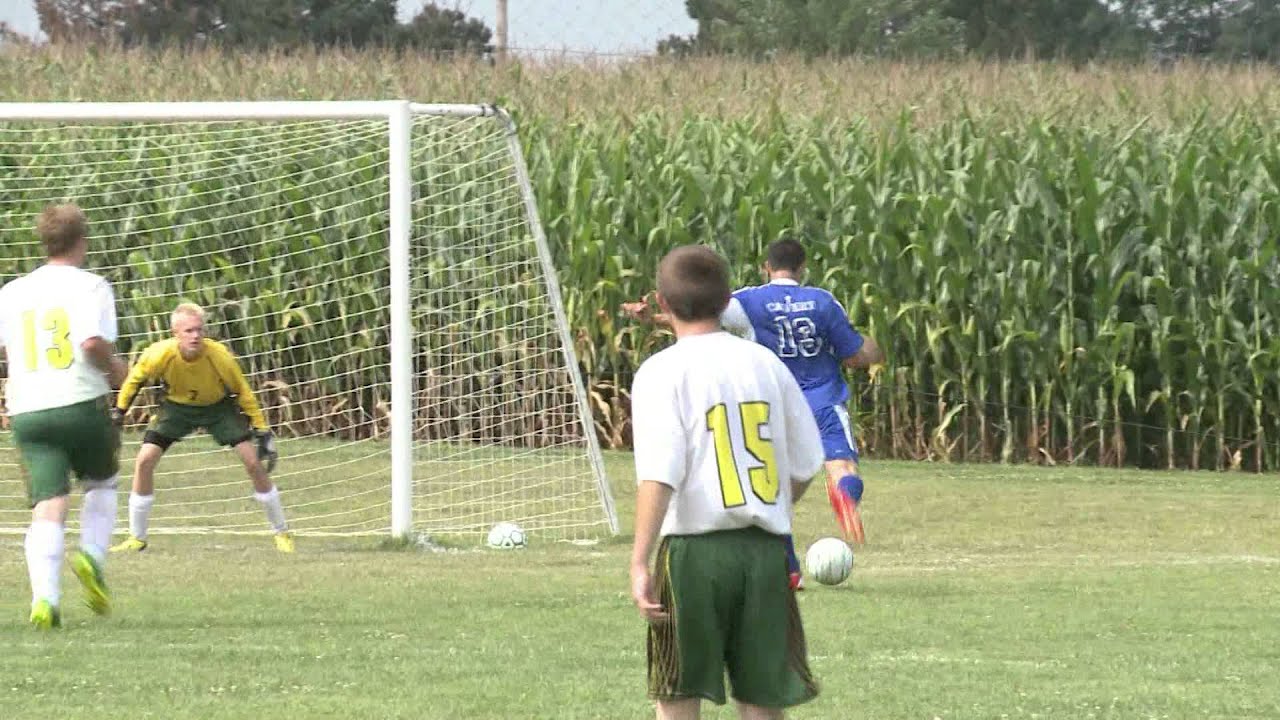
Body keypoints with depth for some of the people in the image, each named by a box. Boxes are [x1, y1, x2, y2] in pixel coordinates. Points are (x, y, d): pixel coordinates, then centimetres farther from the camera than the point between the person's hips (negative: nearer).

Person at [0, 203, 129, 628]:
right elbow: (93, 342, -17)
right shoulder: (90, 286, -2)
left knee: (48, 505, -3)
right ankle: (92, 555, 0)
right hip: (81, 403, -3)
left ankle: (44, 597, -22)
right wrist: (115, 369, 2)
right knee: (101, 484, 23)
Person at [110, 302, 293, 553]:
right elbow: (136, 379, -6)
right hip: (177, 405, 1)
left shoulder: (219, 356, -30)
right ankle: (136, 538, 3)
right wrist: (119, 410, 0)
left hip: (218, 406, -1)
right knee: (144, 460, -13)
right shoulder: (160, 355, -30)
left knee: (253, 461, -12)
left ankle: (282, 533, 5)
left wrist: (262, 431, -12)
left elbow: (242, 392, -14)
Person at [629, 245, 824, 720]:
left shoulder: (662, 373, -8)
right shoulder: (765, 364, 6)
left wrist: (639, 562, -18)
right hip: (766, 549, 4)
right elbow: (804, 466, 12)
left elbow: (659, 475, -17)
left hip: (693, 551, -4)